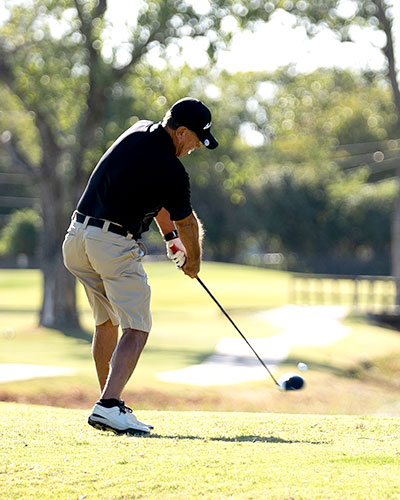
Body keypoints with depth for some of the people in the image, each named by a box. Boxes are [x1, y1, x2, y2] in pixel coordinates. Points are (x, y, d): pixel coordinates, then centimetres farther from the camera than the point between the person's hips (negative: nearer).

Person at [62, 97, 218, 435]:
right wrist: (193, 262, 25)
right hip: (114, 245, -9)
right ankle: (108, 406, -25)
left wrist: (170, 236, 22)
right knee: (136, 328, -9)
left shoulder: (140, 131, 9)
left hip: (77, 238, 9)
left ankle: (110, 404, 20)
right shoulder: (172, 172, -12)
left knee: (106, 324, 19)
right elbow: (188, 223, 6)